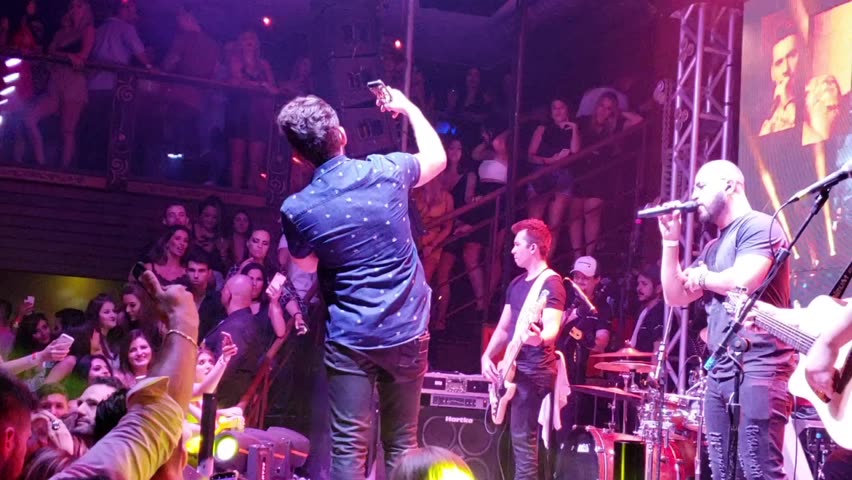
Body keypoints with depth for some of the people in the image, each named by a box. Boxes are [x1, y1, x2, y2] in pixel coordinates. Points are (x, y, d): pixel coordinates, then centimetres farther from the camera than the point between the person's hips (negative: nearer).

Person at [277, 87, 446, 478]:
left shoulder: (296, 209, -10)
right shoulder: (387, 171, -7)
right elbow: (437, 158, 16)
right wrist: (408, 107, 27)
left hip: (350, 338, -2)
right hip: (407, 331, 2)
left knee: (349, 446, 3)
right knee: (402, 444, 12)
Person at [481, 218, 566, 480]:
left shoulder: (551, 283, -11)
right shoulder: (517, 284, 16)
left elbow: (553, 327, -23)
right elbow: (503, 327, 19)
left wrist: (539, 338, -45)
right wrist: (487, 356, 5)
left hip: (535, 371, -9)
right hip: (513, 368, 9)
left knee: (523, 438, -12)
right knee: (518, 435, 14)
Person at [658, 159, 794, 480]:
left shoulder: (758, 226, -4)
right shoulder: (713, 248, 22)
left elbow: (742, 281, -21)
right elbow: (676, 297, 18)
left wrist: (702, 277, 0)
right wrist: (671, 239, 11)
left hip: (757, 369, -9)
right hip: (720, 372, 9)